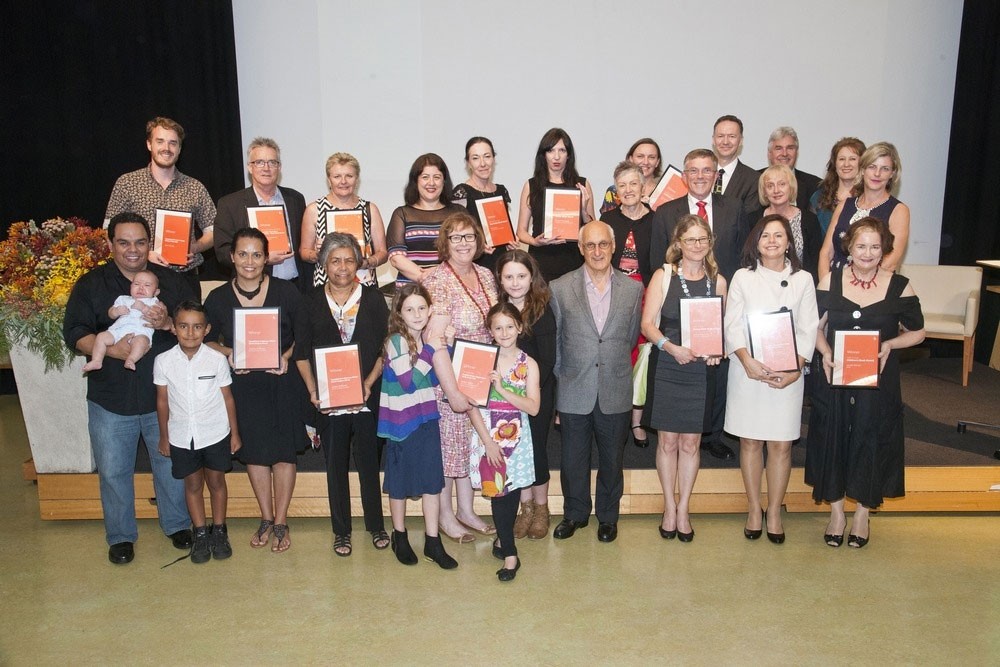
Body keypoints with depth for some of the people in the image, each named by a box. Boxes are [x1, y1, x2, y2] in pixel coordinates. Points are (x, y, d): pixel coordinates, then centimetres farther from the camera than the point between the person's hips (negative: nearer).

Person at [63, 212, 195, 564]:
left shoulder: (171, 281, 3)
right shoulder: (91, 284, 1)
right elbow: (74, 333, -4)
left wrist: (169, 323, -20)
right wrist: (111, 349, -21)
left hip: (164, 396, 1)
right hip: (110, 399, 0)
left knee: (172, 464, 13)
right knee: (113, 470, 10)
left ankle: (177, 525, 33)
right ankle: (120, 536, 29)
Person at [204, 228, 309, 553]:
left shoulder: (287, 291, -5)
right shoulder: (218, 298, 0)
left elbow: (303, 335, 1)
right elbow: (207, 340, 9)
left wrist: (287, 356, -15)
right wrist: (228, 354, -10)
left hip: (283, 382, -2)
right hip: (243, 385, 2)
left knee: (284, 451, 3)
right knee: (254, 452, 10)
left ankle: (281, 521, 18)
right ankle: (266, 518, 28)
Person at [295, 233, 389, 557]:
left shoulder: (373, 299, 1)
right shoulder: (312, 303, 3)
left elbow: (385, 347, 0)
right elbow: (302, 352, 5)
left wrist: (369, 382, -11)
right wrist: (312, 390, -7)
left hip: (368, 395, -1)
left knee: (369, 460, 9)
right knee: (335, 464, 10)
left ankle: (376, 525, 26)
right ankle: (341, 530, 24)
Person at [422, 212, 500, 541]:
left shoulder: (485, 275, 5)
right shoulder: (438, 281, -17)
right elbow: (434, 341, -22)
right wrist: (452, 391, -24)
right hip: (448, 380, -7)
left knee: (472, 442, 16)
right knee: (447, 443, 7)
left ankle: (466, 510, 33)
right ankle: (445, 515, 26)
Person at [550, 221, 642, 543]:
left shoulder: (633, 289, 1)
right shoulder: (560, 288, -3)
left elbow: (631, 336, 10)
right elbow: (554, 339, 4)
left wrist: (616, 367, 11)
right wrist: (561, 374, 6)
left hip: (615, 392, 1)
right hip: (574, 392, -1)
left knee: (612, 459, 14)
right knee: (573, 459, 12)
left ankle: (608, 516, 34)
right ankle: (575, 514, 33)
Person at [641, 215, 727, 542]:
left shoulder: (718, 281, 7)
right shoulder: (663, 276, -1)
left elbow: (722, 326, 12)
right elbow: (647, 323, -5)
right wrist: (671, 347, -20)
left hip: (701, 371, 2)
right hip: (667, 368, -2)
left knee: (690, 443, 9)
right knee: (668, 441, 6)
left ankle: (683, 509, 22)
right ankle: (669, 508, 22)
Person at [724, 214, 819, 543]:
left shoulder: (803, 279, 6)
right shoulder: (743, 277, 5)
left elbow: (808, 329, 2)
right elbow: (732, 325, -1)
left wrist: (796, 368, -11)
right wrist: (747, 361, -17)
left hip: (788, 373, 0)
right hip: (748, 370, 0)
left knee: (781, 443, 3)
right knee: (750, 441, 6)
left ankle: (774, 513, 15)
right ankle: (754, 510, 18)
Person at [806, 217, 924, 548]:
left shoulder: (899, 286, -4)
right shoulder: (830, 281, -1)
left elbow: (917, 332, 5)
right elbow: (816, 326, 4)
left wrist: (889, 344, -14)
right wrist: (825, 352, -14)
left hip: (878, 381, -1)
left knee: (872, 441, 7)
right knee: (833, 438, 7)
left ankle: (863, 513, 28)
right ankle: (836, 511, 26)